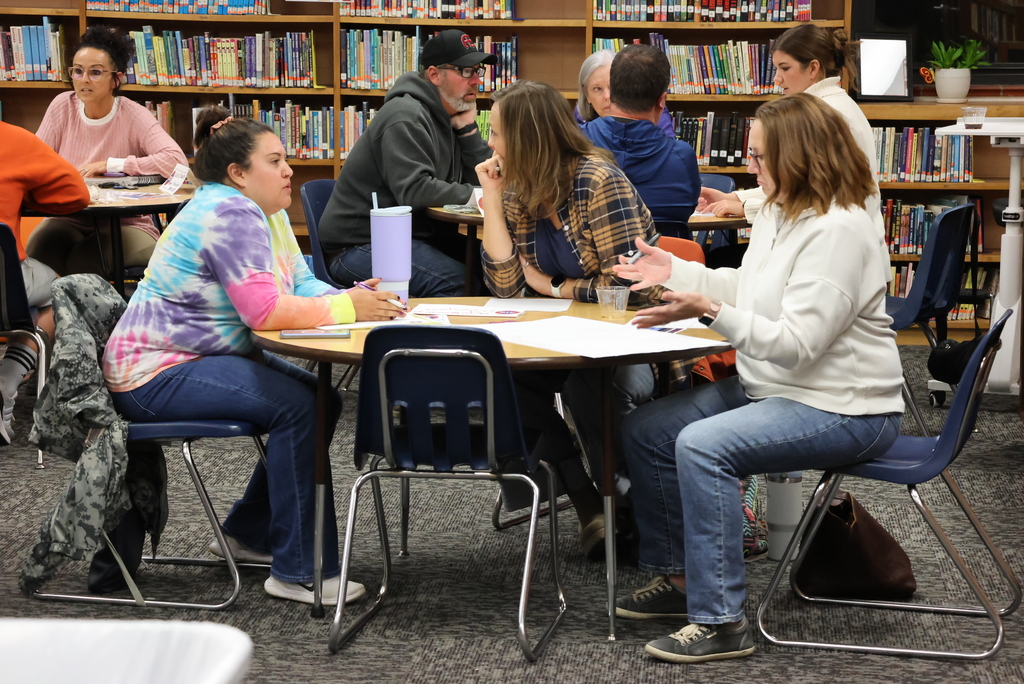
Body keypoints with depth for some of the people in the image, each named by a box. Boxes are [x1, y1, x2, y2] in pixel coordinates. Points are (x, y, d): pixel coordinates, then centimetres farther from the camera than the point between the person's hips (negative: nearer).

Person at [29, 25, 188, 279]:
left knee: (80, 264, -33)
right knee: (35, 259, -28)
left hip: (126, 224, -3)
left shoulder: (134, 116, -12)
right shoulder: (63, 106, -1)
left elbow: (177, 161, -27)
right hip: (68, 219, 3)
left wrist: (109, 165, -23)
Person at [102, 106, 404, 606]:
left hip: (202, 359, 11)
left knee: (323, 398, 7)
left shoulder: (263, 213, 12)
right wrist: (346, 308, -22)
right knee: (296, 404, -25)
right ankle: (299, 572, -21)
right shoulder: (230, 214, -20)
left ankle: (249, 533, 17)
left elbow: (300, 285, 7)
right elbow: (265, 309, -29)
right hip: (156, 375, -11)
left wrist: (358, 300, -12)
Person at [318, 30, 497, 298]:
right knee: (455, 281, -32)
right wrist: (473, 195, -18)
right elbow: (414, 191, -27)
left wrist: (468, 127, 0)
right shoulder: (406, 117, -16)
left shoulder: (447, 118, 15)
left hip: (418, 236, 10)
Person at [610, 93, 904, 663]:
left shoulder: (838, 230, -23)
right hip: (773, 387, 11)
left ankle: (721, 623, -23)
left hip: (842, 409, -10)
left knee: (702, 446, -29)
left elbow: (796, 343, -27)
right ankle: (680, 577, 17)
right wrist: (675, 270, 17)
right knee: (646, 432, 5)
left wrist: (711, 311, -34)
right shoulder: (778, 212, 8)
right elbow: (748, 290, 23)